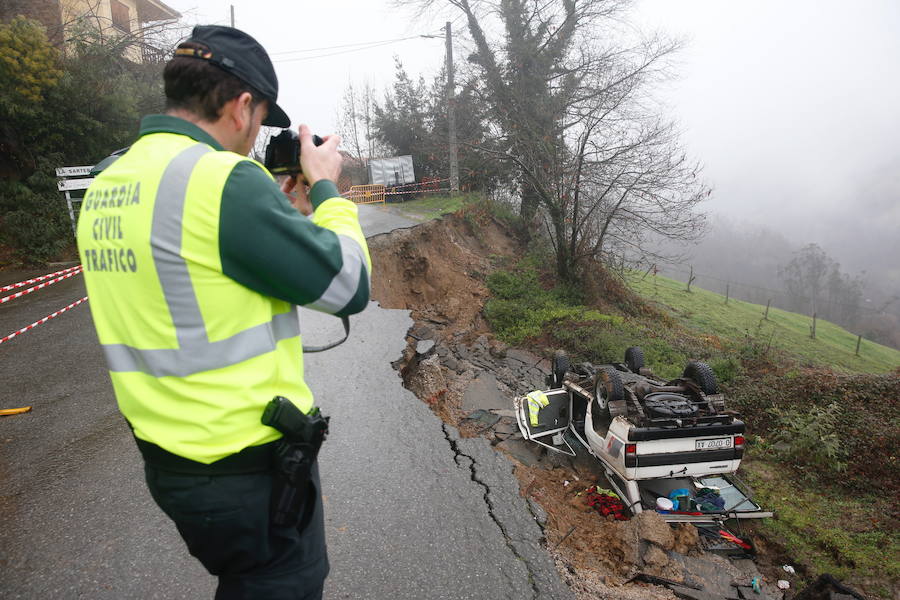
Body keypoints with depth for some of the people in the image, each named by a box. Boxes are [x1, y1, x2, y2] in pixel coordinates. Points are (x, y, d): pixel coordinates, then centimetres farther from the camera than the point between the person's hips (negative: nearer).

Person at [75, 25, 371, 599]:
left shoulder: (105, 186, 4)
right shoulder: (225, 178, -23)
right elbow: (350, 285, -16)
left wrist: (280, 209, 11)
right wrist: (326, 187, -3)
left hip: (167, 459, 8)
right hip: (251, 469, -8)